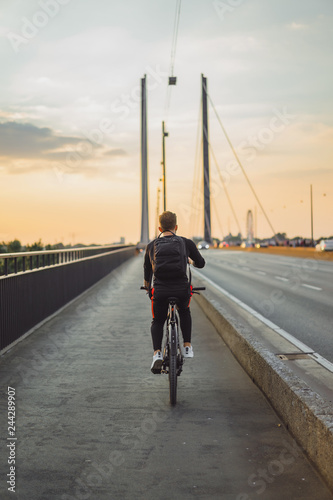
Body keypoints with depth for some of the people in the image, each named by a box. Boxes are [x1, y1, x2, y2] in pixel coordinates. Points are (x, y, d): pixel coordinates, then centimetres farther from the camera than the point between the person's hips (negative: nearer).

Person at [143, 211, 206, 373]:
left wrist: (148, 287, 45)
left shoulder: (152, 245, 14)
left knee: (157, 321, 24)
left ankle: (157, 353, 2)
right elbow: (201, 263, 24)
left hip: (160, 291, 0)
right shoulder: (186, 243, 10)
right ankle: (187, 347, 26)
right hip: (182, 289, 0)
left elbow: (147, 270, 26)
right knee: (184, 312, 33)